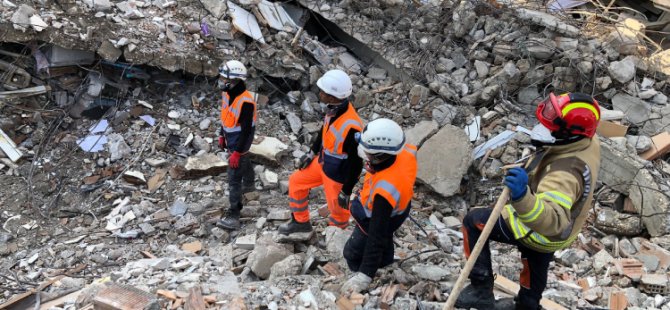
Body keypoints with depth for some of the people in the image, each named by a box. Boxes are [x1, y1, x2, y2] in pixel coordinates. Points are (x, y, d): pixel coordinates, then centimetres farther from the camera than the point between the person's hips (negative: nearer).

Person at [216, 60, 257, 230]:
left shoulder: (246, 101, -32)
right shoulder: (227, 93, -6)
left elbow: (246, 130, -28)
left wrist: (237, 152, -26)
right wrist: (222, 135, 16)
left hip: (240, 143, -9)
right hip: (231, 139, 9)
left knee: (234, 178, -7)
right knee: (244, 162, 34)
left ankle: (233, 216, -1)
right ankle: (249, 184, 62)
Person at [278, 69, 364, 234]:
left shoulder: (351, 126, -37)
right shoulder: (333, 108, -13)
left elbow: (356, 163, -26)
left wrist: (346, 192, -18)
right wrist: (312, 153, 18)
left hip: (337, 174, -8)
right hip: (322, 163, 8)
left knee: (336, 207, 14)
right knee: (296, 181, 21)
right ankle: (300, 222, 41)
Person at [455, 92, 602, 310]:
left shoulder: (565, 174, -46)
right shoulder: (588, 142, -19)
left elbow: (552, 222, -58)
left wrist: (522, 196, -72)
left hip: (540, 230, -9)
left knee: (473, 221, 0)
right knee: (536, 265, 34)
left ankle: (481, 290, 5)